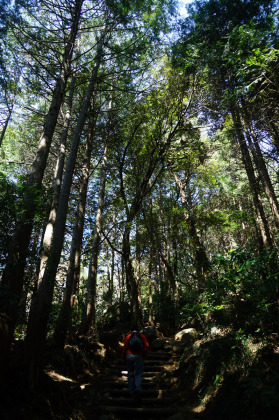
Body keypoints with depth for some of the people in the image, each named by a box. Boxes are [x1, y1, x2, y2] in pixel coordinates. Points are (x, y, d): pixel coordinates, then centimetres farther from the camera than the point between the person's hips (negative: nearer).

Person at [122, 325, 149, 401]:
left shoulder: (128, 336, 11)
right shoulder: (142, 336, 13)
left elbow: (124, 347, 5)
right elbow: (146, 346, 4)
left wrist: (124, 357, 13)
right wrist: (143, 355, 13)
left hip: (129, 355, 1)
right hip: (138, 356, -1)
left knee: (130, 374, 12)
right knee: (138, 374, 1)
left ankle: (131, 391, 11)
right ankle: (138, 388, -19)